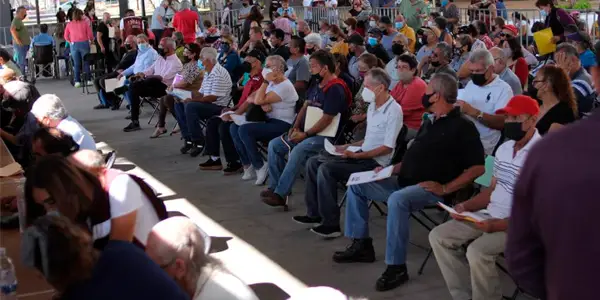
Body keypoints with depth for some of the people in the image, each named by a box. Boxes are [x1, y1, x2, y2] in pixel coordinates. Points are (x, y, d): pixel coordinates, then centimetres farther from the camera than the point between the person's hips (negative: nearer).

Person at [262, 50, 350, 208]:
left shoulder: (335, 89, -17)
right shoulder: (316, 84, 12)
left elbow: (326, 119, -21)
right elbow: (305, 106, 16)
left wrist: (305, 134, -18)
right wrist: (295, 127, 2)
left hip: (325, 136, -10)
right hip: (305, 131, 10)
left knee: (298, 150, -33)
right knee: (274, 145, 0)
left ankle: (281, 194, -28)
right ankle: (275, 186, 3)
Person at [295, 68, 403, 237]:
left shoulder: (393, 110, -16)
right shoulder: (373, 106, 12)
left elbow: (387, 148, -20)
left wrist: (356, 155, -21)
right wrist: (348, 146, 10)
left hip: (375, 163, -10)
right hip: (362, 155, 10)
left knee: (326, 169, -25)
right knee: (313, 162, 3)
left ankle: (331, 224, -17)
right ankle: (314, 214, 8)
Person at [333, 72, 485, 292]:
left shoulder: (462, 126, -10)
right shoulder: (429, 123, 17)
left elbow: (477, 167, -16)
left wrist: (446, 188, -22)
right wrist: (391, 169, 11)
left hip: (431, 189, -10)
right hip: (405, 182, 10)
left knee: (397, 200, -39)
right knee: (357, 185, 7)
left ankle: (397, 267, -30)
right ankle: (361, 244, 9)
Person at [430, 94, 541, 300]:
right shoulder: (504, 148, 12)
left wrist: (498, 225, -27)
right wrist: (467, 206, 1)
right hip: (490, 216, 9)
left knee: (477, 251, -32)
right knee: (438, 236, 1)